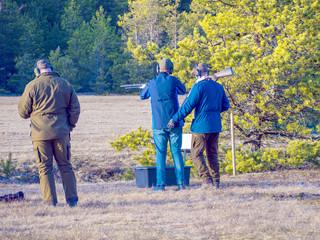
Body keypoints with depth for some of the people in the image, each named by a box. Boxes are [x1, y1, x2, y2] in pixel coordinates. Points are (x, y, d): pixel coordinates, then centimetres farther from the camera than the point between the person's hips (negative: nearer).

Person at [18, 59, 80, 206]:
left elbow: (23, 111, 4)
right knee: (65, 166, 11)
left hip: (40, 133, -3)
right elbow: (75, 108, 9)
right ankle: (72, 199, 10)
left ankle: (50, 200, -2)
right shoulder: (65, 84, 5)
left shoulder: (32, 86, -4)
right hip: (61, 133, 3)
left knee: (44, 168, 3)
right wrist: (70, 125, 19)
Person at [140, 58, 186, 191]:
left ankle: (161, 184, -3)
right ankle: (181, 182, -1)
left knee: (160, 154, 4)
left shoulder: (151, 83, 3)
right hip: (175, 123, 0)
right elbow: (183, 90, 18)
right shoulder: (173, 80, -3)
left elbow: (143, 96, 24)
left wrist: (143, 88, 47)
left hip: (159, 125, 1)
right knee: (176, 152, 5)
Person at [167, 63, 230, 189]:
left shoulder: (199, 86, -12)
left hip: (201, 125, -7)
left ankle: (207, 180, -13)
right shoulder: (218, 87, 10)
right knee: (212, 154, 14)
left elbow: (188, 106, -15)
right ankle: (216, 181, 10)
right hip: (216, 126, 7)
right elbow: (225, 105, 14)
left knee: (197, 154, -1)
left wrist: (174, 119, -11)